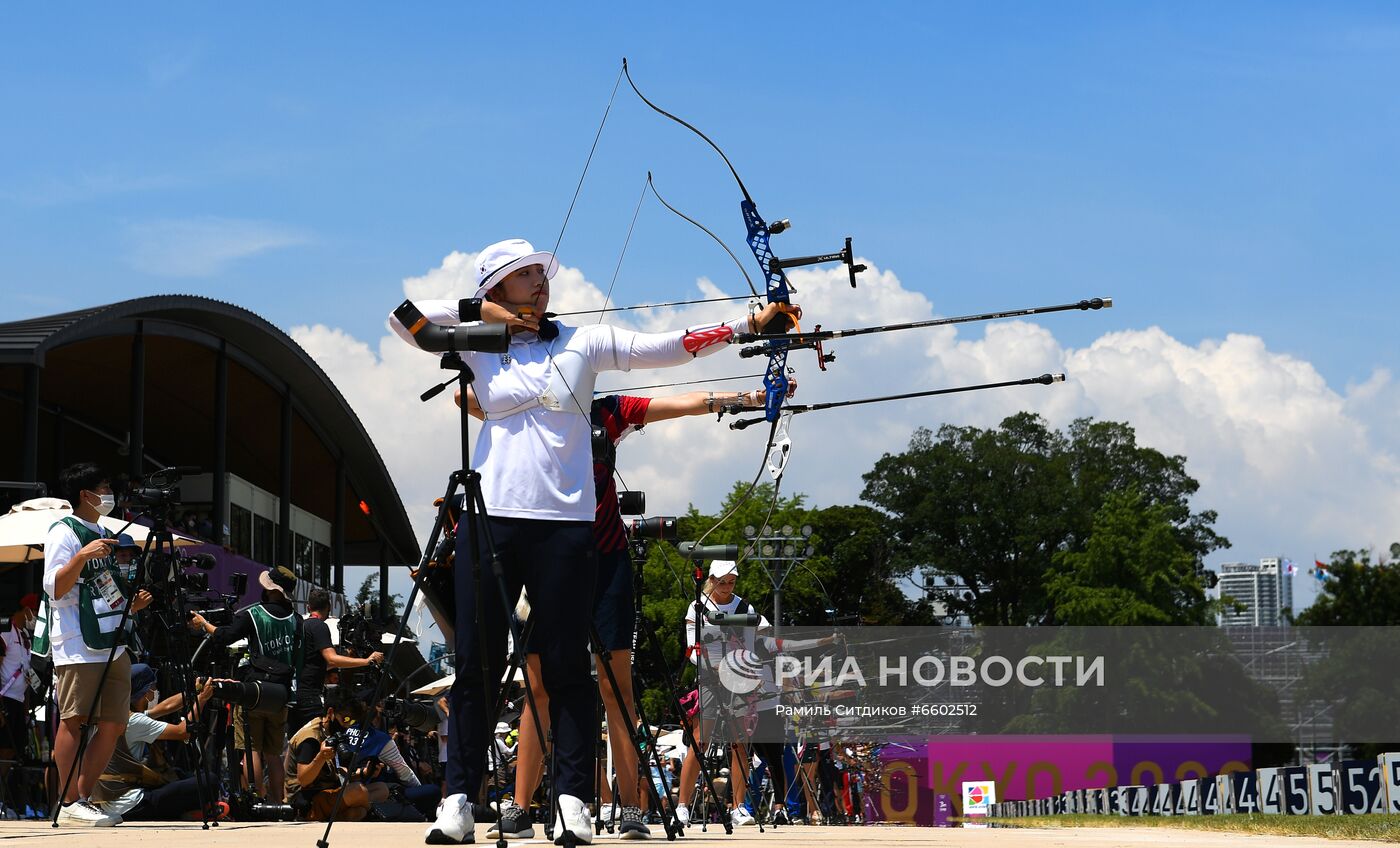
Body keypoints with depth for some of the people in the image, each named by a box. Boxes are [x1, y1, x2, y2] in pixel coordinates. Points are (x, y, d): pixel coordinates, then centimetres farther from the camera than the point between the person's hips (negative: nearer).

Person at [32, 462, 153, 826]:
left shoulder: (104, 536, 23)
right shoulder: (63, 533, -3)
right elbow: (56, 589, -13)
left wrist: (130, 604, 10)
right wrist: (82, 556, -25)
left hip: (112, 645, 9)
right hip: (77, 646, -9)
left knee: (113, 724, 4)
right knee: (73, 720, -10)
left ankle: (84, 799, 11)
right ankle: (69, 804, -9)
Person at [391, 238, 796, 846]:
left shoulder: (584, 342, 8)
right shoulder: (479, 349, 10)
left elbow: (668, 346, 2)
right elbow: (404, 318, 11)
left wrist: (749, 323, -7)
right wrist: (481, 312, 4)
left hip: (564, 524, 0)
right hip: (490, 521, 1)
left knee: (566, 667, -1)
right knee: (477, 664, 1)